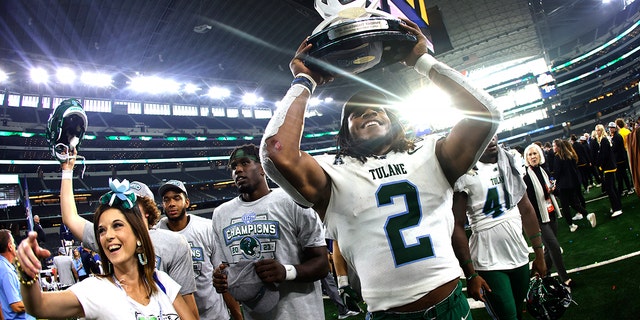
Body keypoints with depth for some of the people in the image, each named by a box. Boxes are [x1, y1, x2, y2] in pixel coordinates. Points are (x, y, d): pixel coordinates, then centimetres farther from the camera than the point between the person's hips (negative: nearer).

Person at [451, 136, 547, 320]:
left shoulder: (509, 164, 5)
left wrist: (539, 254, 9)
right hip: (489, 265, -6)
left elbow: (527, 209, 11)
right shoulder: (465, 173, -13)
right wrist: (470, 275, -15)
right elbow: (457, 226, -13)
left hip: (520, 257, 6)